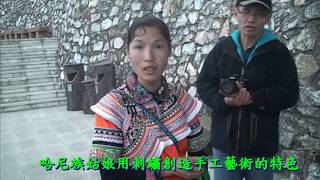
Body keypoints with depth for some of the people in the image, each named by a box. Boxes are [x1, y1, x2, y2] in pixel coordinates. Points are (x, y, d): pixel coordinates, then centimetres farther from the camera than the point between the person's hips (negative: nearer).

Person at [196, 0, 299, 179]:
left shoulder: (279, 51, -2)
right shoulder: (222, 47, 2)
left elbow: (290, 93, -7)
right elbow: (203, 84, 1)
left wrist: (253, 98, -21)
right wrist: (224, 101, -18)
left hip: (262, 146, -1)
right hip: (224, 142, 1)